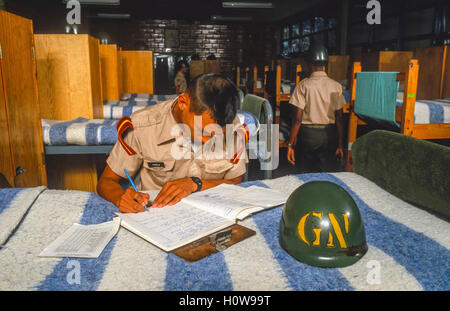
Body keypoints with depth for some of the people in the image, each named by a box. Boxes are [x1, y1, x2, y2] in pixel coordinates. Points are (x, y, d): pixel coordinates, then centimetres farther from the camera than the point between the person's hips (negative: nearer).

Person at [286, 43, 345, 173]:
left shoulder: (303, 85, -8)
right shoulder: (336, 86, -1)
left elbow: (297, 118, -11)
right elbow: (339, 118, 1)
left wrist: (291, 144, -5)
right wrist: (340, 144, 9)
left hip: (308, 133, -2)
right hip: (329, 134, 2)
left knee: (305, 173, 10)